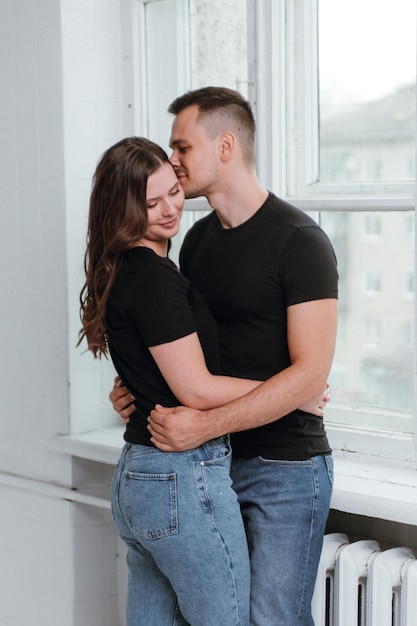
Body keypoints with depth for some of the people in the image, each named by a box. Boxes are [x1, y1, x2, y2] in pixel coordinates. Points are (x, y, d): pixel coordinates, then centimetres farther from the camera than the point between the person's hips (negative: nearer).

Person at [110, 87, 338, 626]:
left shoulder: (299, 241, -14)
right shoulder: (198, 239, 10)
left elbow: (310, 372, -21)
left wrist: (205, 425, -25)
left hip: (285, 465, -7)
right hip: (214, 460, 7)